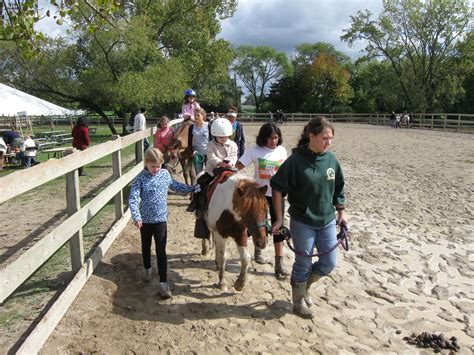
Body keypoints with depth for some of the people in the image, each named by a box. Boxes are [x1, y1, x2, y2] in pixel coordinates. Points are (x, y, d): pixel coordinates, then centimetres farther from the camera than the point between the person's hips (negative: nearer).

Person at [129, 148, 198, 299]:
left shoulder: (165, 174, -3)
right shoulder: (141, 178, -14)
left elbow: (176, 186, 16)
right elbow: (133, 198, -21)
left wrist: (192, 188, 16)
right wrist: (136, 216, -34)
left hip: (160, 220, 1)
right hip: (145, 220, 0)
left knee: (161, 251, -1)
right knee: (146, 247, 21)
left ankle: (163, 282, 1)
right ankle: (147, 269, 46)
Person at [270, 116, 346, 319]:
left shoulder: (331, 159, -2)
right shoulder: (296, 160, -17)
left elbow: (338, 188, 10)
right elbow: (277, 187, -12)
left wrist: (341, 212, 10)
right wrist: (279, 218, -12)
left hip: (327, 221, 5)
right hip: (303, 222, -5)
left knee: (329, 263, 11)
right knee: (303, 263, 9)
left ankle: (304, 285, 38)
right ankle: (299, 301, 32)